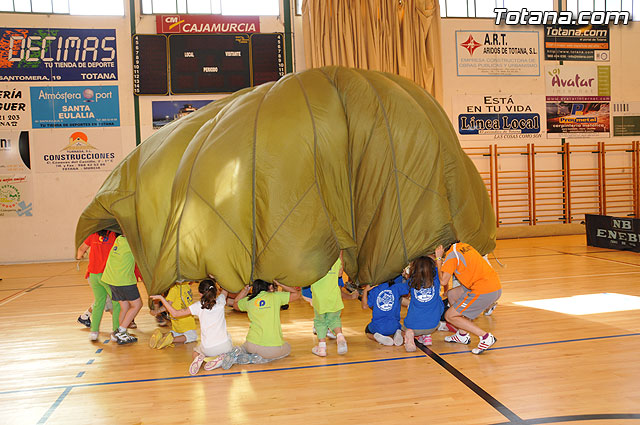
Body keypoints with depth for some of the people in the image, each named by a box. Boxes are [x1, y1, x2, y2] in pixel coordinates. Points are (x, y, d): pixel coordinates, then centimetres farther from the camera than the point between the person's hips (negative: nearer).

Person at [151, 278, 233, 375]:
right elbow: (224, 290, 25)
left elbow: (175, 313, 0)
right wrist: (214, 280, 29)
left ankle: (201, 357, -3)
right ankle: (223, 357, 1)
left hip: (208, 349, 0)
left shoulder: (198, 306, -5)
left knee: (195, 354, 33)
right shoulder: (220, 301, 0)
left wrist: (161, 298, 5)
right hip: (224, 345, 0)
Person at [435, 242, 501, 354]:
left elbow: (443, 281, -10)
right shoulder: (463, 246, 17)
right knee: (452, 294, 23)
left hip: (485, 291, -9)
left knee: (449, 316, 3)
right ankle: (463, 335, 26)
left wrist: (438, 258, -2)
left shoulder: (451, 254, -8)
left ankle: (485, 337, -3)